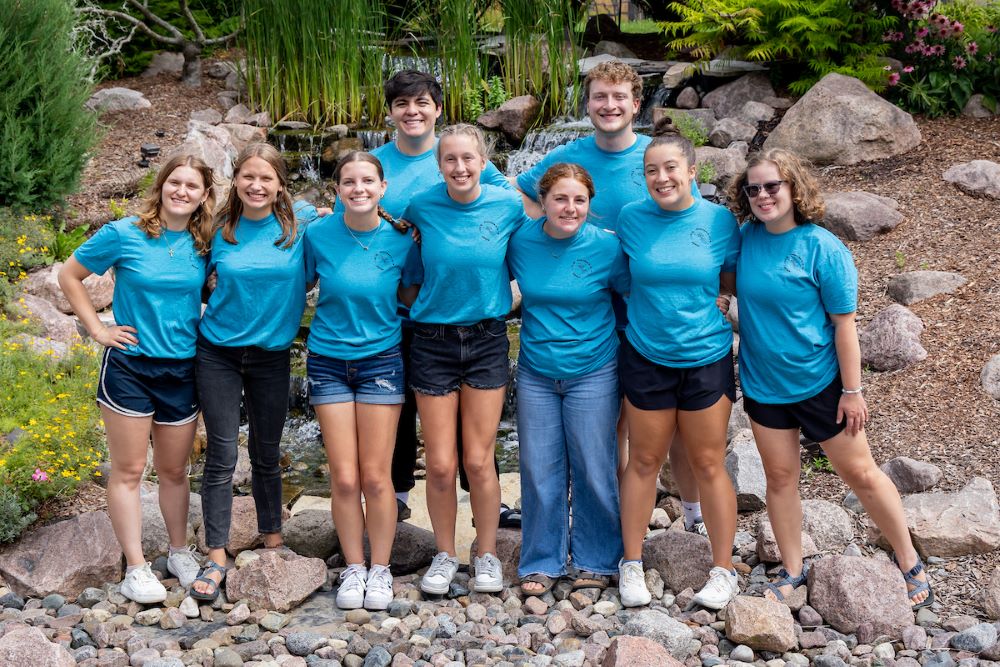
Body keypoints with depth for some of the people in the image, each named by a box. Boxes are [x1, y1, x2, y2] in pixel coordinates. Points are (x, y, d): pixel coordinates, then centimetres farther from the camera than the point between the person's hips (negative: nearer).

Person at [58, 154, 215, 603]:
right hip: (129, 366, -3)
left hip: (183, 369, 3)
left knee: (174, 470, 14)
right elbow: (69, 276, 1)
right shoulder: (123, 235, -9)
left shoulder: (204, 243, -1)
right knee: (129, 470, 2)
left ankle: (180, 552, 30)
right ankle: (135, 567, 8)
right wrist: (97, 329, -4)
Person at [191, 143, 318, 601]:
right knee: (221, 454, -1)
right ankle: (216, 558, 4)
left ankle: (273, 542, 28)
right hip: (218, 353, 0)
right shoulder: (220, 230, -3)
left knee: (266, 453, 12)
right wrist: (200, 312, 3)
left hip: (272, 354, 0)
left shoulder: (302, 223, -7)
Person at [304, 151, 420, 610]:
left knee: (375, 477, 0)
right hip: (329, 362, 1)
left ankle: (380, 569, 17)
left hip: (381, 361, -1)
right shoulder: (318, 235, -6)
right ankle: (353, 568, 17)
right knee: (344, 479, 0)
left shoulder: (400, 240, -7)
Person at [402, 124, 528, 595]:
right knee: (440, 465, 1)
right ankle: (445, 556, 22)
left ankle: (487, 555, 20)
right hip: (432, 341, 0)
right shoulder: (422, 207, -6)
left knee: (478, 461, 0)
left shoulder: (508, 206, -6)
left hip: (486, 341, 0)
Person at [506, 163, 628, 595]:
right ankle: (541, 562, 22)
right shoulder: (520, 243, -4)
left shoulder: (606, 247, -9)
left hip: (593, 373, -2)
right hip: (536, 375, 2)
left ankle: (596, 560, 22)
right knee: (539, 472, 7)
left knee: (593, 471, 5)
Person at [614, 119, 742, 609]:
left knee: (708, 464, 6)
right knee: (644, 461, 10)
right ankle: (631, 565, 22)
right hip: (645, 357, 1)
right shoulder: (631, 218, -5)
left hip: (706, 357, -1)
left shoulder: (719, 220, -6)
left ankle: (723, 570, 19)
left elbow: (731, 283, 4)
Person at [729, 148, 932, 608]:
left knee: (859, 472, 6)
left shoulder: (822, 248, -18)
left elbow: (844, 323, -15)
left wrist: (852, 390, -13)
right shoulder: (748, 237, -4)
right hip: (762, 382, 4)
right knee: (780, 477, 11)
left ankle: (911, 565, 22)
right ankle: (792, 573, 27)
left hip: (820, 382, -4)